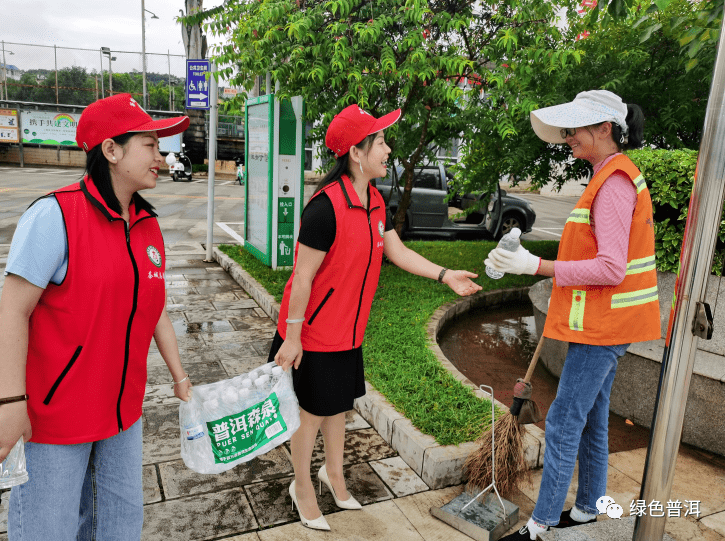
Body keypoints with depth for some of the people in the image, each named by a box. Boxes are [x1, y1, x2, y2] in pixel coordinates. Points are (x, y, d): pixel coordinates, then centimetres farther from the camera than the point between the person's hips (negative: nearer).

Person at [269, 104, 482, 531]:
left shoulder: (375, 201, 2)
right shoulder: (326, 207, -25)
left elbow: (398, 251, 6)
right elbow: (303, 276, -22)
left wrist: (446, 276, -2)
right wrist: (292, 336, -17)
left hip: (349, 330, 8)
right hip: (315, 333, -8)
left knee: (341, 403, 22)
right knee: (314, 411, 9)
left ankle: (334, 473, 45)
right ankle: (302, 487, 34)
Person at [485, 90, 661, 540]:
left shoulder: (615, 183, -18)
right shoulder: (615, 177, 14)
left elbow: (610, 268, -25)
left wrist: (536, 266, -25)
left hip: (603, 324, -10)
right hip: (604, 322, 10)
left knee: (564, 422, -3)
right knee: (591, 418, 18)